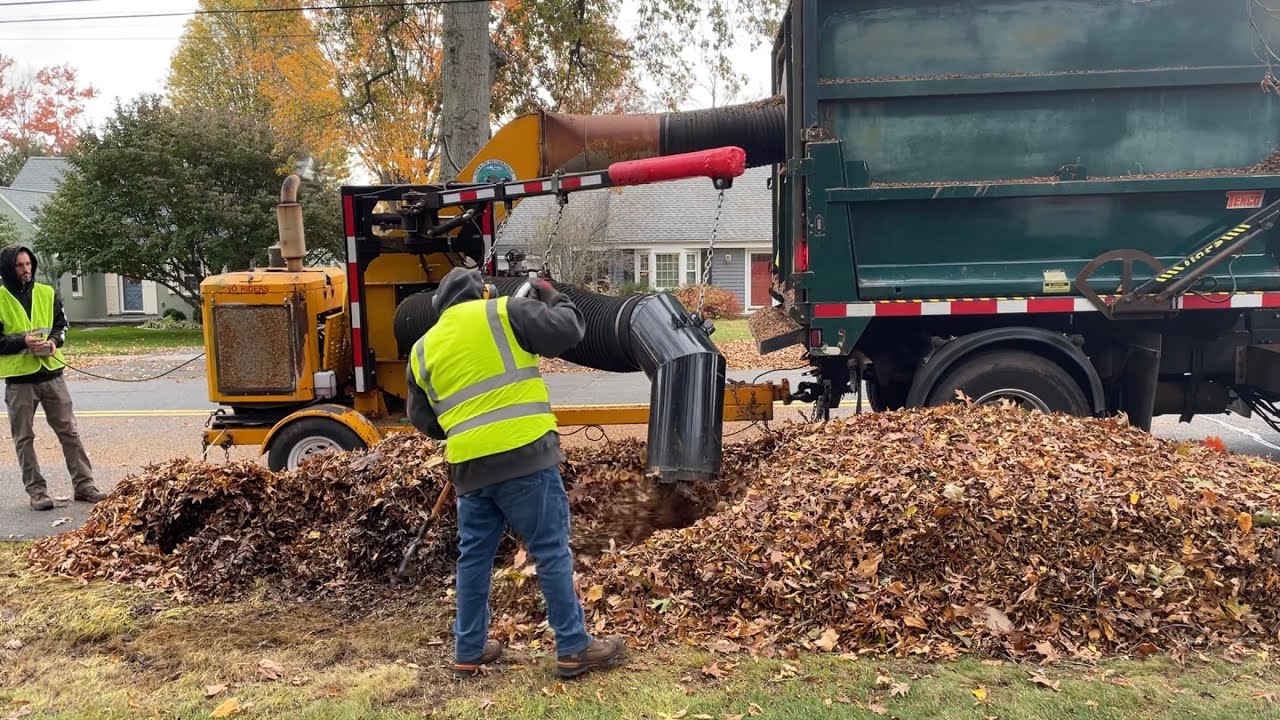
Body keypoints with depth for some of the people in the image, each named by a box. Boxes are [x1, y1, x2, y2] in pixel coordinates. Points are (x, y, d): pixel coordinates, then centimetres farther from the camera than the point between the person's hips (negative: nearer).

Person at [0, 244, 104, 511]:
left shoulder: (47, 293, 6)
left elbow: (61, 324, 13)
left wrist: (54, 341, -7)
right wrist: (23, 342, -20)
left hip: (51, 372, 3)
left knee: (69, 431, 5)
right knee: (24, 437, 5)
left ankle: (84, 484, 11)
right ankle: (36, 490, 14)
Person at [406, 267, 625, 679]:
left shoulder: (423, 350, 16)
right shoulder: (503, 313, 1)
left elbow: (422, 419, 20)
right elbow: (568, 330, -3)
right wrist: (553, 299, 16)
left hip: (469, 466, 5)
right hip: (525, 456, -5)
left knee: (474, 557, 16)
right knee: (552, 552, 3)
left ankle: (468, 651, 25)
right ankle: (574, 649, 9)